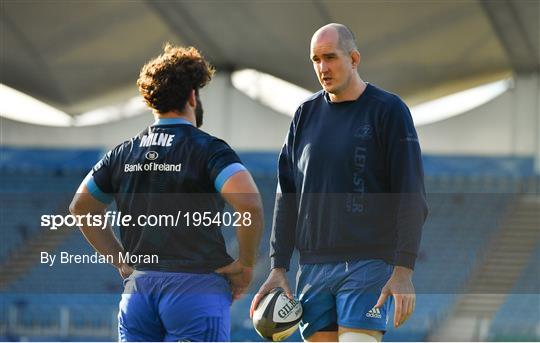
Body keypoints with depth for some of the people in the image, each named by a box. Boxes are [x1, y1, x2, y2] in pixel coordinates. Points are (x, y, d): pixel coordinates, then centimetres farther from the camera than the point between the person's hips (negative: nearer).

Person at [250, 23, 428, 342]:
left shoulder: (388, 110, -2)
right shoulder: (307, 113, 14)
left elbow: (412, 197, -6)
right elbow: (287, 195, 15)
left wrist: (403, 270, -14)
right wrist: (278, 267, 7)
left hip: (368, 265, -5)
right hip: (314, 266, 5)